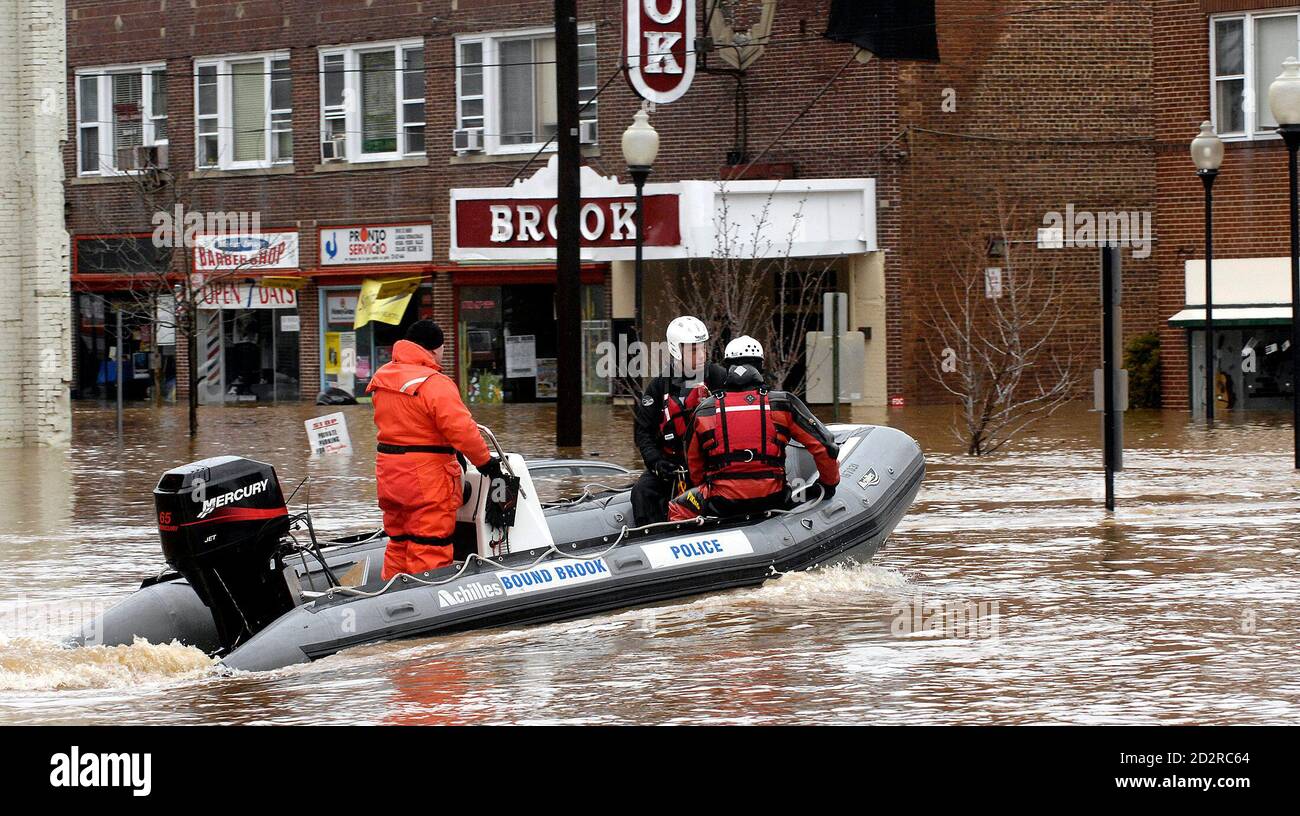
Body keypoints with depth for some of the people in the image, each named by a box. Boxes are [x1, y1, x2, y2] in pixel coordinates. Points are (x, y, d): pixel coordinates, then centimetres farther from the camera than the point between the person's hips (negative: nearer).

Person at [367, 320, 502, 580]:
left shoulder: (383, 377, 9)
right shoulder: (435, 384, -17)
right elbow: (460, 429, -22)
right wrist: (485, 461, -10)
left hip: (389, 475, 8)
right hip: (428, 476, -8)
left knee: (399, 543, 18)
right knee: (430, 548, -4)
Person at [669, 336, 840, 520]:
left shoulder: (704, 410, 6)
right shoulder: (782, 403, 1)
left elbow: (693, 462, 16)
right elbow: (823, 445, 2)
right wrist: (829, 483, 19)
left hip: (722, 504, 0)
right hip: (771, 498, 0)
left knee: (678, 508, 24)